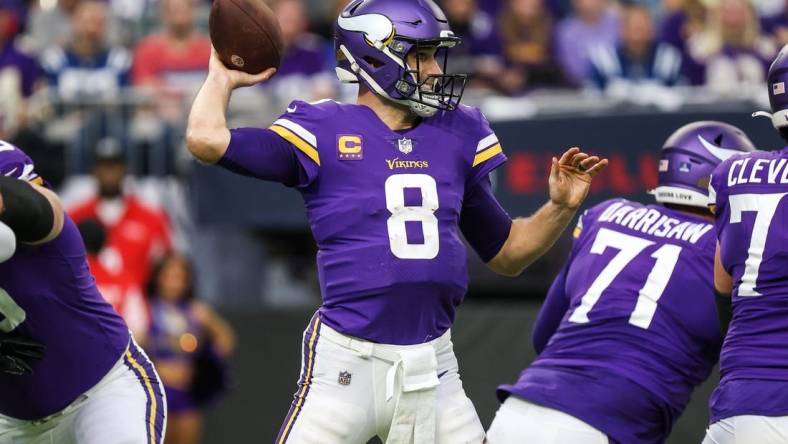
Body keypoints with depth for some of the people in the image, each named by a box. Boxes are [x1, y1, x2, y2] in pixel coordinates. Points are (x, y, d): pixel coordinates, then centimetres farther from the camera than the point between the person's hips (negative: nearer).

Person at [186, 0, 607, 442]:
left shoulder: (456, 136, 13)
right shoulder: (325, 131, -2)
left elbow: (505, 254, 20)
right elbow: (207, 140, -15)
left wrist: (561, 207, 4)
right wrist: (224, 78, 3)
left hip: (432, 368, 5)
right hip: (347, 363, -5)